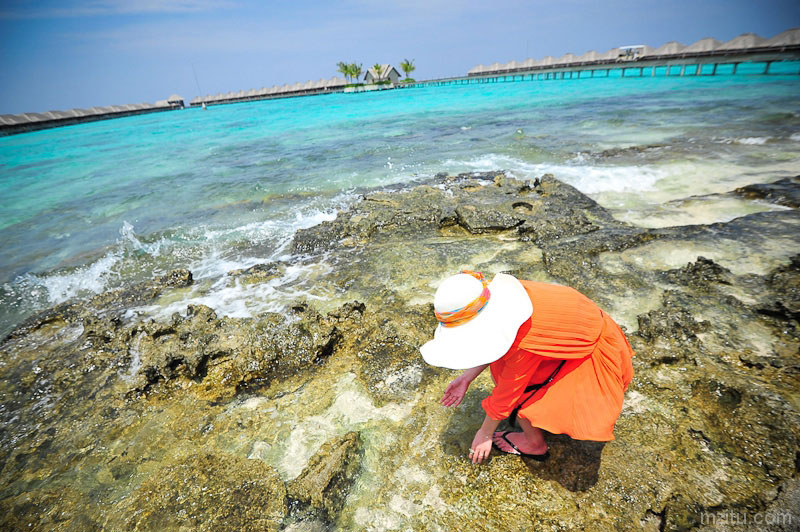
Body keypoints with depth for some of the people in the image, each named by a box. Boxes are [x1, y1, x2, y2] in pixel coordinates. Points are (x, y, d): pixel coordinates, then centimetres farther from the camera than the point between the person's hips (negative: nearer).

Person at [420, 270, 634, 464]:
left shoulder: (525, 342, -36)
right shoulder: (501, 295, -18)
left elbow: (506, 394, -20)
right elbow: (491, 342, 2)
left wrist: (485, 433, -2)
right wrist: (466, 378, 3)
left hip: (596, 356, -7)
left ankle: (534, 444, 16)